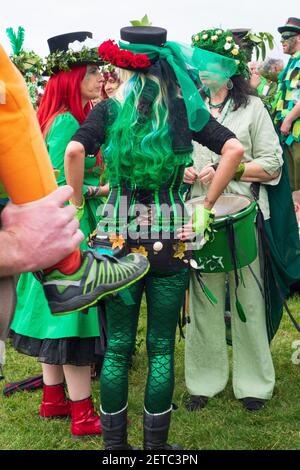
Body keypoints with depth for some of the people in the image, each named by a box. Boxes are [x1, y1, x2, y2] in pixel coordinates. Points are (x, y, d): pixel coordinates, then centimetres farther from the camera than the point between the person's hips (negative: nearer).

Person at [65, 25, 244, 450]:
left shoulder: (110, 109, -1)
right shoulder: (185, 110, 2)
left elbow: (74, 151, -17)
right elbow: (234, 149, -9)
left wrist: (77, 204, -4)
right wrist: (207, 206, -3)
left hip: (118, 232, 0)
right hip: (169, 235, 0)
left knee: (117, 347, 10)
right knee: (161, 347, 10)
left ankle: (114, 443, 22)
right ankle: (156, 443, 22)